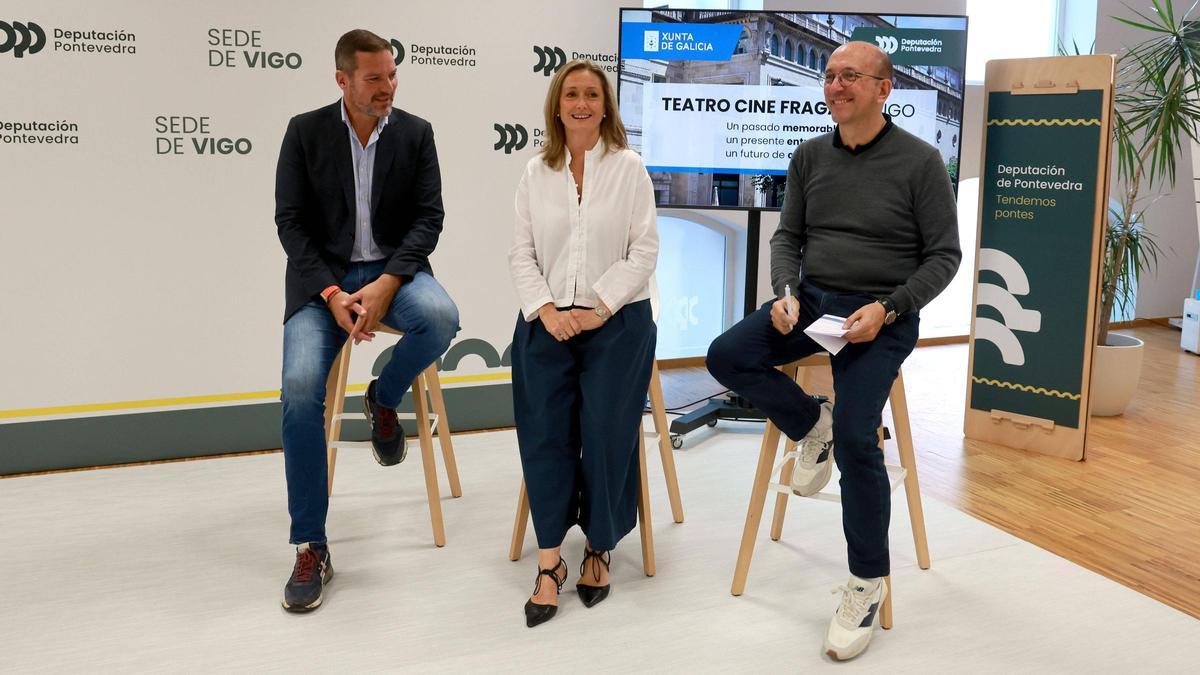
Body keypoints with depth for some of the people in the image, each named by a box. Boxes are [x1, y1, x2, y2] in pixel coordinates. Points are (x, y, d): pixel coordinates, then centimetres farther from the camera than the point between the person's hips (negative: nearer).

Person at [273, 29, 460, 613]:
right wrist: (331, 295, -17)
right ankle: (310, 548, -12)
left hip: (393, 269, 1)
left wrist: (386, 285, -18)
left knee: (440, 317, -34)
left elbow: (428, 218, -2)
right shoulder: (305, 132, 0)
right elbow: (290, 221, -3)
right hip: (322, 276, -1)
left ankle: (383, 400, 2)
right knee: (300, 388, -23)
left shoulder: (416, 133, 3)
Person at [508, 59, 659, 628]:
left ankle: (600, 548, 14)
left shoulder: (629, 167, 1)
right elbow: (522, 252, 6)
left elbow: (644, 250, -4)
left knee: (606, 436, -7)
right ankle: (549, 562, 1)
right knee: (545, 435, -7)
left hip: (617, 322, -2)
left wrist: (599, 309, -12)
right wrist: (544, 310, -9)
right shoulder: (536, 173, 9)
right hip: (546, 322, 2)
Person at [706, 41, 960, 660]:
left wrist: (886, 309, -18)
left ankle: (867, 583, -2)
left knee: (854, 436, -22)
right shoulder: (810, 157, 6)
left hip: (881, 315, -5)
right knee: (726, 357, -18)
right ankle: (810, 428, 9)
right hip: (811, 298, 5)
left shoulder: (919, 161, -7)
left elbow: (943, 255, -4)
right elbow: (787, 237, 12)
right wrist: (786, 294, -8)